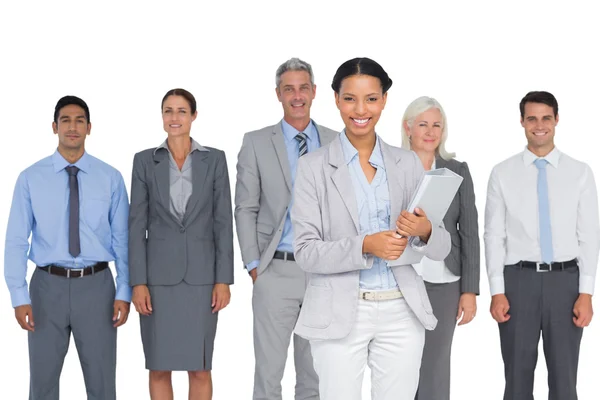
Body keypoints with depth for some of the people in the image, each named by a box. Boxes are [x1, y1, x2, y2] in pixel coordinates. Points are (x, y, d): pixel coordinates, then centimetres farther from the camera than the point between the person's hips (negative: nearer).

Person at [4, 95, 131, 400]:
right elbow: (16, 240, -2)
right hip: (49, 286, 0)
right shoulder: (30, 178, -2)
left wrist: (124, 292, -4)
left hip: (96, 286, 0)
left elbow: (122, 238, 0)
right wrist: (19, 297, -8)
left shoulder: (111, 178, -1)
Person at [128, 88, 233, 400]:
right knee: (159, 367, 5)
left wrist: (223, 280, -5)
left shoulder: (215, 159, 3)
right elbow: (137, 225, 1)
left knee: (200, 367, 4)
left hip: (201, 274, 0)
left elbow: (223, 223, 1)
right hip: (158, 274, 0)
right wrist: (138, 282, -6)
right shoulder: (145, 161, 3)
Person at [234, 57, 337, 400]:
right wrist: (254, 266, -5)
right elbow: (245, 209, 1)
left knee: (316, 372, 11)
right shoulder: (257, 143, 2)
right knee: (269, 371, 0)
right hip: (277, 272, -2)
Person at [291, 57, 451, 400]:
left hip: (402, 312, 3)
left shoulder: (409, 163, 6)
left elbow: (442, 248, 5)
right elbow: (306, 252, -7)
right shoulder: (314, 167, -2)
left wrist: (425, 230, -17)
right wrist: (365, 246, -22)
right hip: (340, 315, -2)